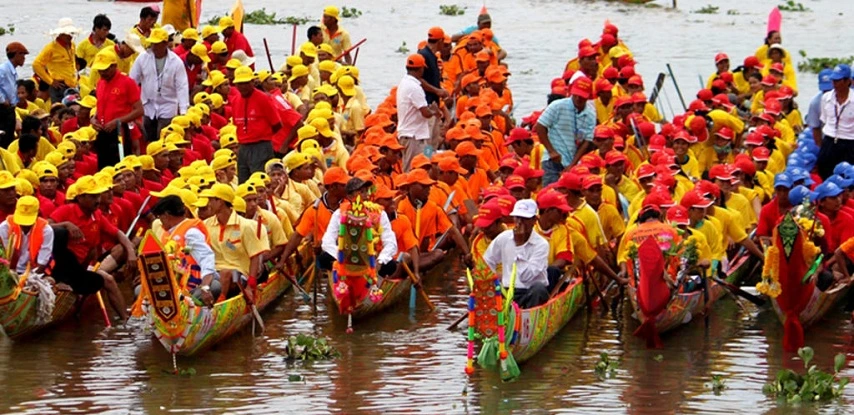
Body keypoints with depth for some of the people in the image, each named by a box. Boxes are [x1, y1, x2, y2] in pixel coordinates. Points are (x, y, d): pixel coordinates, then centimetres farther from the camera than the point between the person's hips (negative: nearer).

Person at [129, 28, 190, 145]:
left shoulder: (176, 61, -12)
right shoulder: (143, 58, -6)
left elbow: (182, 87, -11)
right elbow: (132, 81, 0)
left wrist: (183, 110, -18)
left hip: (168, 108, -3)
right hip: (148, 106, 3)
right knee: (150, 141, 12)